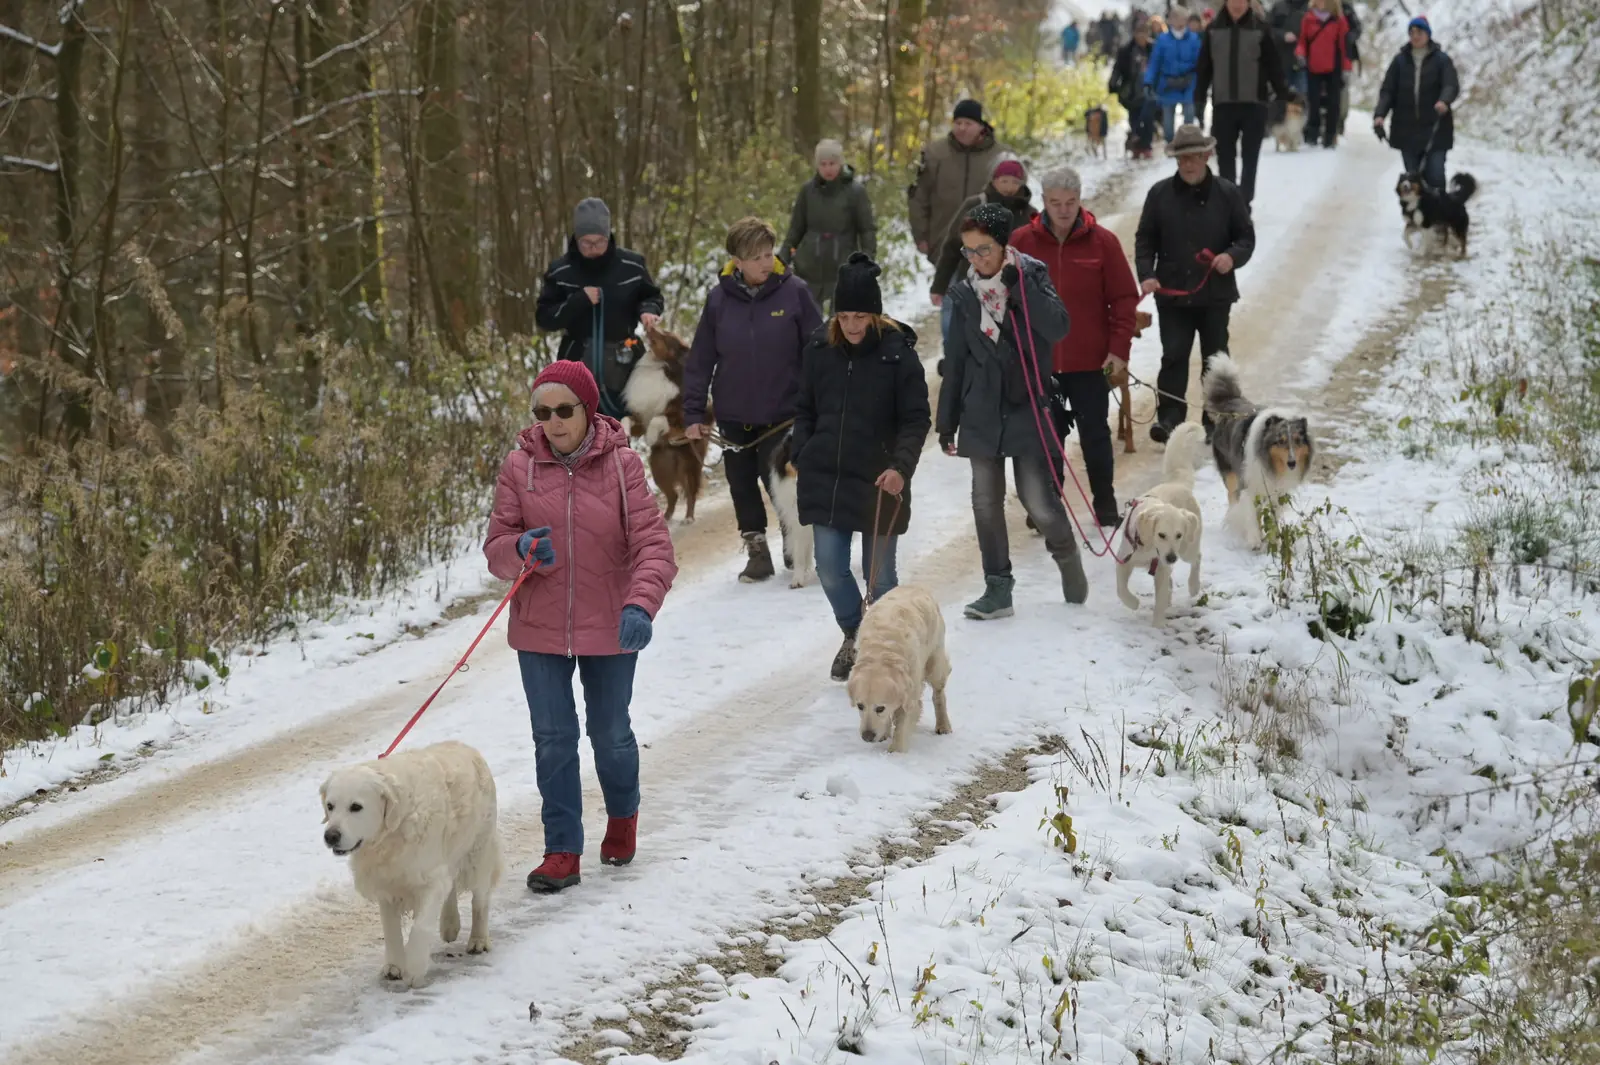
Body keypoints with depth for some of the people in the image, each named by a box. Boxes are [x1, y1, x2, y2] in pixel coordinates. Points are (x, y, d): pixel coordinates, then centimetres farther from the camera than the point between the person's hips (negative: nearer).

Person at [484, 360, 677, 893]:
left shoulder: (621, 465, -10)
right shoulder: (519, 465, -4)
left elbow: (653, 545, -15)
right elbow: (495, 548, -1)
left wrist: (641, 604, -32)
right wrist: (522, 549, -24)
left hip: (607, 629, -1)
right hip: (540, 629, 1)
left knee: (610, 733, 15)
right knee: (553, 739, 3)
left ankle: (623, 816, 42)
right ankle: (562, 850, 12)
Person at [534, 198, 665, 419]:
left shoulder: (631, 265, -5)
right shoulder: (560, 272, -5)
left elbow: (653, 297, 11)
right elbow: (543, 318, -3)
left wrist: (648, 310, -13)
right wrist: (578, 301, -18)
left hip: (622, 367, 0)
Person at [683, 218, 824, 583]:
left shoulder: (793, 292, -8)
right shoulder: (719, 299, -3)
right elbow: (700, 360, 1)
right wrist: (693, 414, -2)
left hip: (783, 413, -2)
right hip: (734, 414, 2)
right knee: (742, 485, 7)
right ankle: (756, 550, 20)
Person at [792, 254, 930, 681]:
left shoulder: (898, 355, -9)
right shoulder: (821, 349, 3)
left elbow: (916, 420, -7)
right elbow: (805, 410, 14)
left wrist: (901, 466, -20)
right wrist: (800, 458, 5)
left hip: (878, 484, -3)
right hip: (826, 481, 3)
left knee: (879, 574, 6)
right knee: (830, 570, 2)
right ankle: (853, 634, 28)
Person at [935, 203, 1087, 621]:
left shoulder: (1032, 277, -3)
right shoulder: (964, 294, 6)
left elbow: (1057, 327, -19)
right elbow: (955, 362, 11)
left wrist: (1018, 285, -21)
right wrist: (947, 421, 12)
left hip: (1028, 408, -3)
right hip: (982, 412, 3)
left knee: (1039, 500, -6)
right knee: (986, 502, 3)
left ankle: (1068, 561, 21)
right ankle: (998, 589, 11)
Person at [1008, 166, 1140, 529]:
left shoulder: (1102, 242, -3)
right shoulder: (1022, 242, -1)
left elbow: (1124, 297, 0)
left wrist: (1119, 348, -6)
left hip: (1089, 361, -1)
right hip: (1039, 361, 1)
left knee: (1095, 434, 8)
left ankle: (1105, 504, 20)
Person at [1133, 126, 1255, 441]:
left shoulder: (1228, 194, 1)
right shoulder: (1160, 194, 3)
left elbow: (1246, 237, 6)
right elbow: (1145, 239, 7)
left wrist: (1233, 256, -16)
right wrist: (1146, 275, -8)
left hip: (1215, 294, 0)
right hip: (1172, 294, 0)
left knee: (1215, 359, 8)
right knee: (1173, 356, -4)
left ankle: (1216, 423, 17)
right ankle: (1168, 418, -3)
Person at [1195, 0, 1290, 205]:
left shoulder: (1260, 28, -2)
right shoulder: (1213, 29, 4)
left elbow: (1274, 65, -1)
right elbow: (1204, 67, 8)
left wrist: (1283, 96, -3)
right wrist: (1198, 97, 5)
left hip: (1253, 103, -2)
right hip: (1222, 104, 2)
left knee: (1250, 157, 2)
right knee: (1224, 157, 6)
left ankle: (1244, 202, 6)